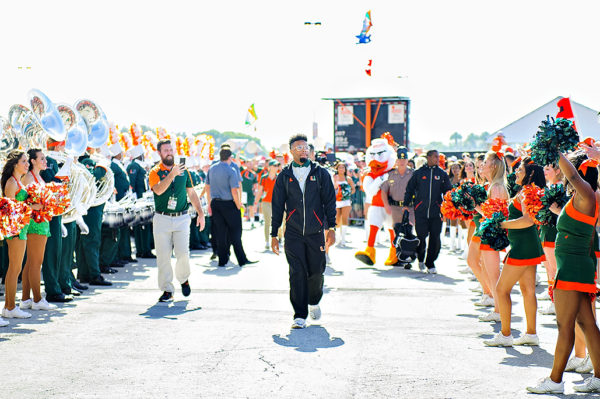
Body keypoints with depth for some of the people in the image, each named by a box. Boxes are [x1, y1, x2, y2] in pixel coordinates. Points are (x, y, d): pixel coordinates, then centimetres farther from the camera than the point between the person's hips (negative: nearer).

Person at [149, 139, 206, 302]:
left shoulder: (183, 171, 10)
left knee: (183, 254, -9)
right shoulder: (155, 172, 0)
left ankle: (183, 279, 20)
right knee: (163, 256, 0)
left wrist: (200, 213, 10)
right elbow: (158, 190, -19)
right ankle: (167, 290, 9)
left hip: (181, 218, 1)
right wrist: (172, 174, -30)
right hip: (162, 220, -1)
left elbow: (191, 193, 16)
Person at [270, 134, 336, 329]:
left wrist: (331, 228, -4)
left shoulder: (320, 173, 7)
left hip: (315, 232, 1)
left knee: (316, 271, 6)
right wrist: (274, 234, 6)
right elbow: (277, 206, 10)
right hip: (293, 234, 0)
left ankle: (314, 302, 35)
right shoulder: (284, 176, 7)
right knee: (297, 273, -7)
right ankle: (300, 316, -2)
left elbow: (329, 201, 6)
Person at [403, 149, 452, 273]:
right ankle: (421, 258, 26)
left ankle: (430, 263, 10)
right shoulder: (419, 172, 6)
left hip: (436, 211, 1)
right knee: (421, 236, -1)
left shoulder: (442, 174, 9)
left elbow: (448, 191, 14)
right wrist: (406, 204, 5)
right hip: (420, 211, -1)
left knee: (435, 239, -3)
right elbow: (410, 189, 12)